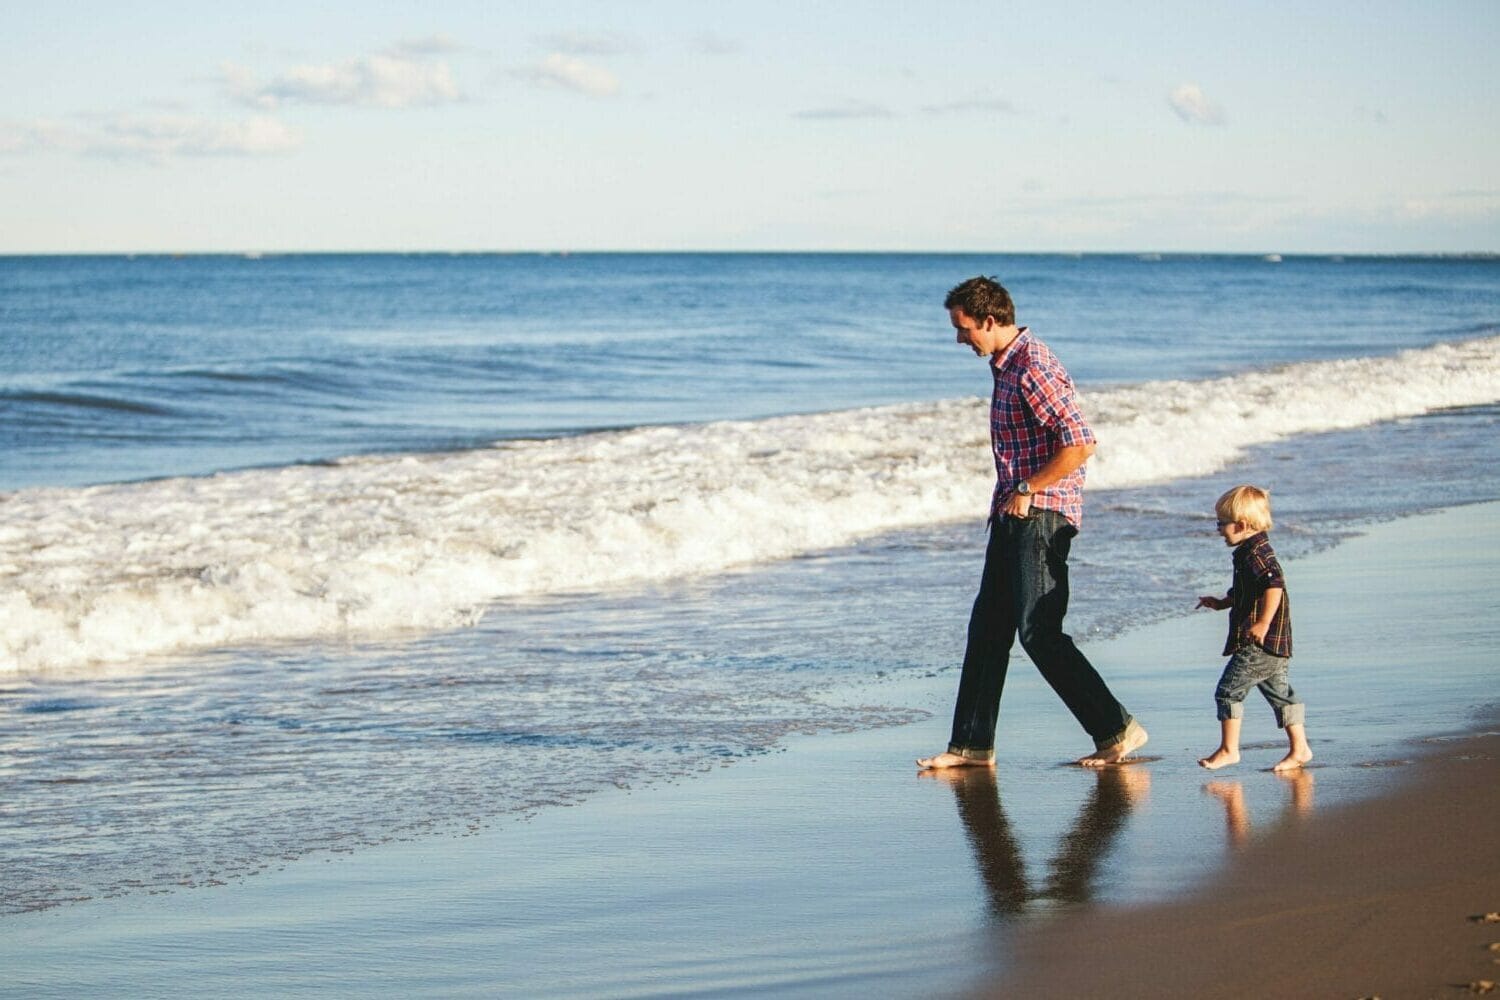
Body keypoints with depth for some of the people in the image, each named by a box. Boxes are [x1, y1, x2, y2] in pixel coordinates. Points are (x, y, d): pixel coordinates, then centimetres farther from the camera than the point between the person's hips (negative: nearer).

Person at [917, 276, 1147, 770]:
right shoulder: (1006, 365, 15)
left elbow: (1080, 442, -25)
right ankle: (972, 745, 14)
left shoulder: (1033, 367, -17)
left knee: (1039, 633, -11)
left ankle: (1117, 730, -5)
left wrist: (1027, 490, -18)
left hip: (1042, 516, -10)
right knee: (987, 629, 10)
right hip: (1013, 517, 10)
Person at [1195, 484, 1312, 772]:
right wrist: (1221, 603, 31)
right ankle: (1299, 748, 15)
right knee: (1279, 692, 14)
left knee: (1228, 690, -5)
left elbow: (1274, 585, -31)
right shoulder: (1256, 551, 17)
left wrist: (1263, 623, -31)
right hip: (1276, 646, 11)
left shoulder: (1256, 554, -16)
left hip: (1259, 644, -11)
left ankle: (1228, 749, -2)